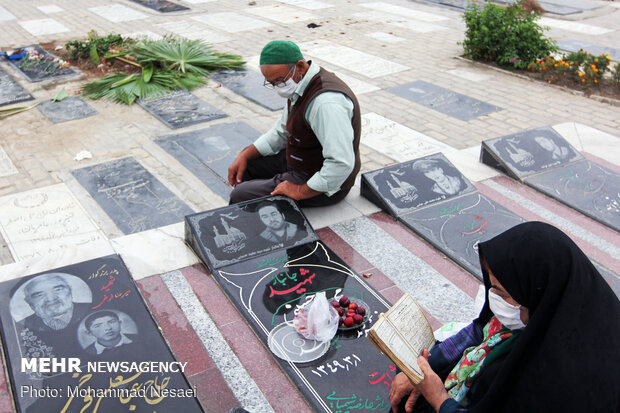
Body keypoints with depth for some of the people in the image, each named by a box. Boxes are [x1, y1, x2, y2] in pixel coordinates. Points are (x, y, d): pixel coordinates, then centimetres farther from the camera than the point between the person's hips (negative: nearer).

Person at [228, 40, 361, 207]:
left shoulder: (325, 102, -32)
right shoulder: (297, 84, 3)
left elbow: (341, 163, -36)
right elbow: (282, 132, 16)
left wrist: (301, 191, -28)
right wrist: (245, 155, 7)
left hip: (323, 185, -10)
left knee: (240, 196, -15)